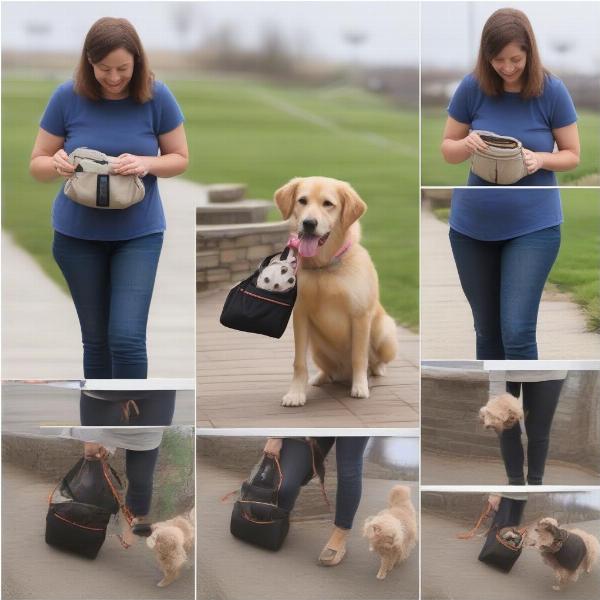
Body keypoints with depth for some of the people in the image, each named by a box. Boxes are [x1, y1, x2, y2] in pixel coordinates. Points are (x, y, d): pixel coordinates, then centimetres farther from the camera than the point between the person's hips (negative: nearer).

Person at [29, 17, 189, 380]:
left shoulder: (156, 97, -10)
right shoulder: (68, 97, -10)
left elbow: (180, 159, -1)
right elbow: (37, 164, -3)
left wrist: (146, 164, -23)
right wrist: (58, 164, -27)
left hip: (139, 233, -1)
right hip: (78, 234, 1)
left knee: (127, 337, -10)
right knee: (96, 338, 10)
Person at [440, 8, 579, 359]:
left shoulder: (552, 91, -9)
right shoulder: (472, 88, -6)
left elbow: (573, 156, -1)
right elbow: (448, 150, 3)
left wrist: (540, 159, -22)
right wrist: (468, 145, -20)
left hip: (533, 226, -2)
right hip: (473, 226, 3)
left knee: (517, 332, -12)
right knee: (487, 330, 13)